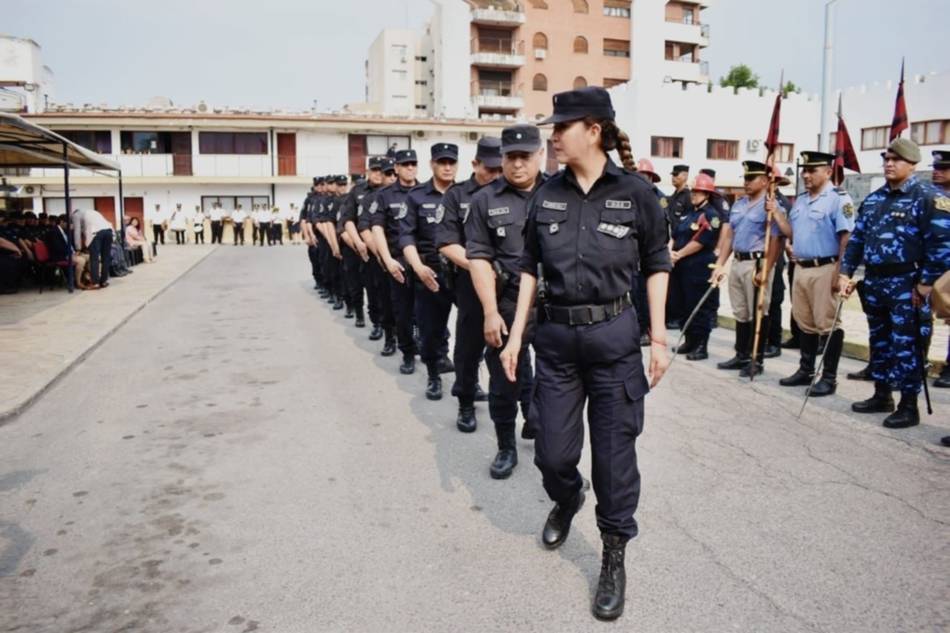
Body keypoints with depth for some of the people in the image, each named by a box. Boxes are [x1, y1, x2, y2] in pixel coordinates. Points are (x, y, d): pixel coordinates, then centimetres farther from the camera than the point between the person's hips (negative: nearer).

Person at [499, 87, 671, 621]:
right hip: (555, 336, 3)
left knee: (614, 452, 4)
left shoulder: (636, 193, -5)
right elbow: (530, 267, 9)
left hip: (613, 335, -3)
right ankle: (567, 499, 45)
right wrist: (516, 335, 5)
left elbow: (657, 265, 3)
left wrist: (659, 338, -3)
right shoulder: (547, 195, 3)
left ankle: (615, 557, 24)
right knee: (553, 452, 9)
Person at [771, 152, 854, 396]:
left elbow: (846, 239, -15)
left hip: (824, 269, -8)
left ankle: (829, 377, 5)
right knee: (804, 323, 15)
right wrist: (776, 212, 7)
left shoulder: (838, 199, -10)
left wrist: (840, 273, -20)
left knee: (828, 324, -2)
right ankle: (805, 370, 26)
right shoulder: (800, 200, 15)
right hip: (800, 269, 8)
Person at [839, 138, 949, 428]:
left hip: (906, 284, -7)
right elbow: (857, 238, 14)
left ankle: (909, 406, 9)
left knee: (906, 346, -2)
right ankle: (882, 396, 28)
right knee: (879, 342, 15)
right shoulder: (873, 199, 12)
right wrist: (846, 273, 5)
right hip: (874, 281, 7)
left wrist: (926, 284, -16)